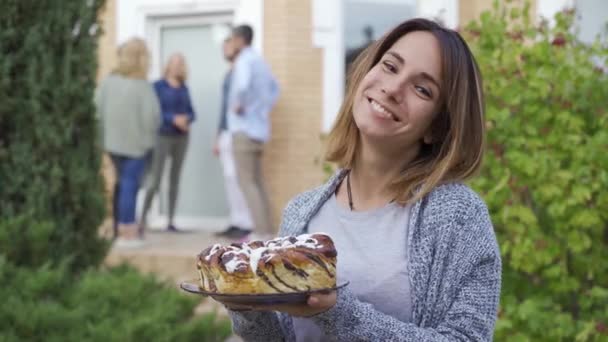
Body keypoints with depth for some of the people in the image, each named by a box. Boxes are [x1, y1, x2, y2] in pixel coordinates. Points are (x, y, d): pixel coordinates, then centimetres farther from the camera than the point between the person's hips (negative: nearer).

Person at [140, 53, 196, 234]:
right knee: (155, 181, -11)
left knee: (175, 179, 5)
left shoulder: (184, 88, 10)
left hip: (182, 138, 5)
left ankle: (171, 222, 8)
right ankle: (143, 219, -4)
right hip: (163, 136, -5)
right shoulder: (158, 86, -5)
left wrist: (187, 120, -14)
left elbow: (191, 112, 9)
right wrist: (173, 119, -24)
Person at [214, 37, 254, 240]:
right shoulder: (229, 75, 21)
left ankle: (246, 225, -10)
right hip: (226, 133, 9)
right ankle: (236, 223, 11)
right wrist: (218, 138, 23)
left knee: (237, 178, -12)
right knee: (229, 178, 7)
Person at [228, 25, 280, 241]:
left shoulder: (244, 61, -12)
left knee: (246, 181, -9)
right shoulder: (260, 61, 16)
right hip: (259, 128, 9)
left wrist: (239, 105, -17)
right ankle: (266, 230, 10)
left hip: (245, 128, -9)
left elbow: (243, 86, -33)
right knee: (257, 182, 11)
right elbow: (274, 89, 30)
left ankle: (262, 231, -14)